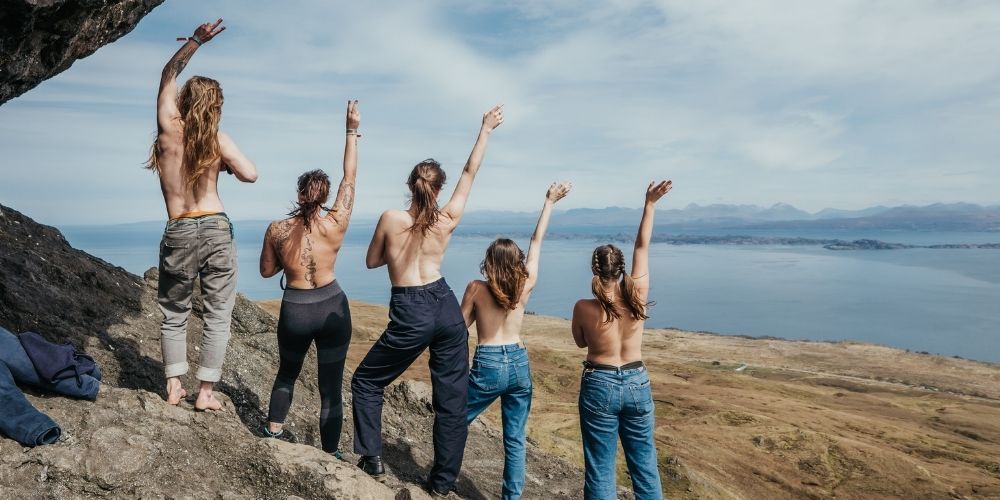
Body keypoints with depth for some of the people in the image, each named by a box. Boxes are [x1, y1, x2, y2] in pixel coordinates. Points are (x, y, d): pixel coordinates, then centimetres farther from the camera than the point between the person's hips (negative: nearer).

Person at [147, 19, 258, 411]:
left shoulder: (168, 128, 2)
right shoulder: (219, 140, -1)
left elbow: (168, 75, 14)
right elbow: (250, 175, -9)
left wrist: (195, 41, 12)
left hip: (178, 232, 1)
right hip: (216, 229, -1)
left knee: (174, 314, 17)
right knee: (218, 315, 6)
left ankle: (173, 386, 17)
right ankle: (206, 392, 8)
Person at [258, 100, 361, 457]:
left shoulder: (276, 230, -7)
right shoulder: (335, 225, -11)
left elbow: (266, 271, 6)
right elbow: (350, 177, -2)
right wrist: (352, 130, 2)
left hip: (294, 311, 1)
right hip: (332, 309, -1)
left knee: (287, 374, 28)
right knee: (331, 386, 9)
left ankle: (272, 431, 41)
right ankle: (330, 453, 19)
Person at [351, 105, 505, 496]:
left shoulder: (390, 218, -7)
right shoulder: (447, 221, -2)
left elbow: (372, 262, 6)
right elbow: (470, 173, 9)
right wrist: (486, 130, 16)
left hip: (410, 315, -2)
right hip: (447, 309, 3)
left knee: (366, 382, 20)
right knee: (452, 399, 12)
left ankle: (372, 458, 20)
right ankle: (442, 482, 21)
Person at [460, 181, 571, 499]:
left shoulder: (477, 288, -7)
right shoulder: (526, 285, -1)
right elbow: (536, 242, 8)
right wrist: (549, 203, 16)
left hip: (488, 364, -3)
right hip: (519, 363, 3)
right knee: (515, 439, 12)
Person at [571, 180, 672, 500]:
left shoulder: (583, 308, -14)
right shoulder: (638, 296, -10)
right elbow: (642, 248, 1)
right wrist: (650, 204, 8)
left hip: (599, 385, -2)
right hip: (637, 383, 3)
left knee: (600, 470, 9)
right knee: (645, 466, 17)